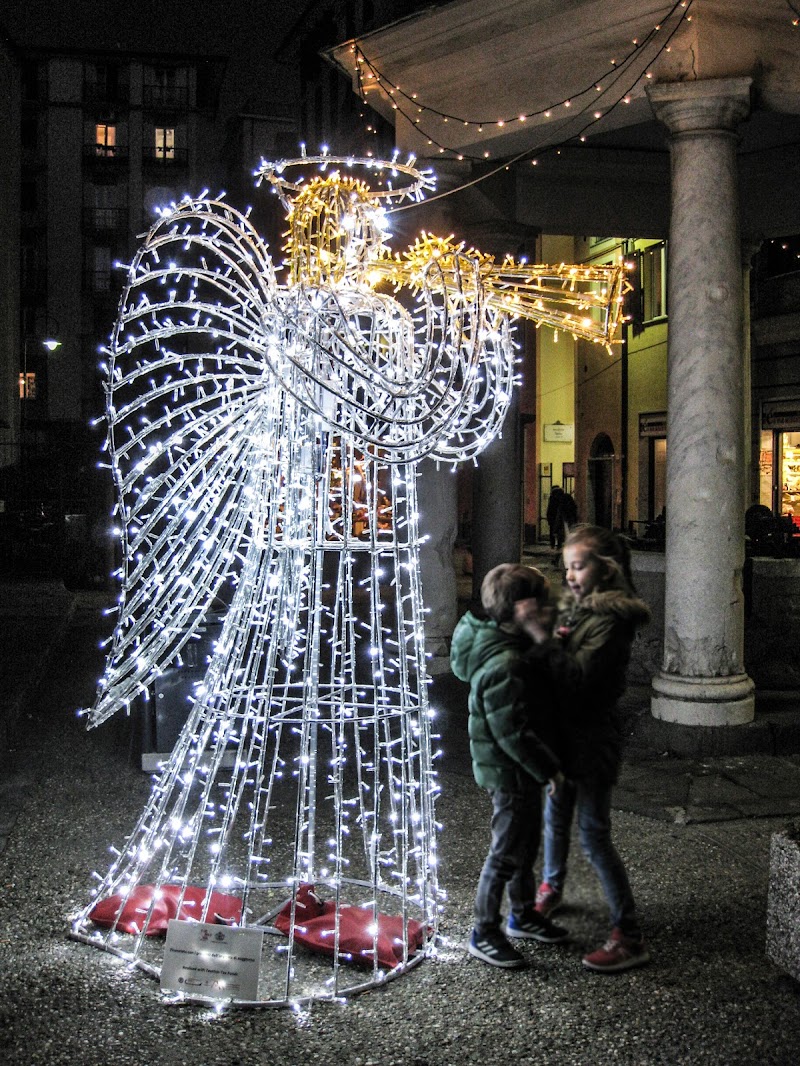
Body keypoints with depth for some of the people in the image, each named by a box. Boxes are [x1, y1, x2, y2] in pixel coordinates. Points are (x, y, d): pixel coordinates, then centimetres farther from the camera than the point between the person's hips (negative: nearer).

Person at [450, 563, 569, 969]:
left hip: (522, 769, 10)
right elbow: (511, 731, -28)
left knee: (527, 843, 23)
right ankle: (484, 933, 19)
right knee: (506, 852, 3)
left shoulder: (513, 645, 2)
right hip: (510, 771, -10)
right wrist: (549, 767, -20)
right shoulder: (504, 666, -30)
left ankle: (523, 914, 41)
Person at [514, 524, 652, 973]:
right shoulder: (574, 606, 7)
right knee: (556, 814, 22)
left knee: (594, 833, -6)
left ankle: (630, 937, 2)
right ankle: (552, 887, 46)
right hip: (565, 730, 8)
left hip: (594, 735, -8)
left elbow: (578, 676, -27)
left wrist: (542, 634, -29)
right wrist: (536, 628, -3)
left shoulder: (613, 618, -19)